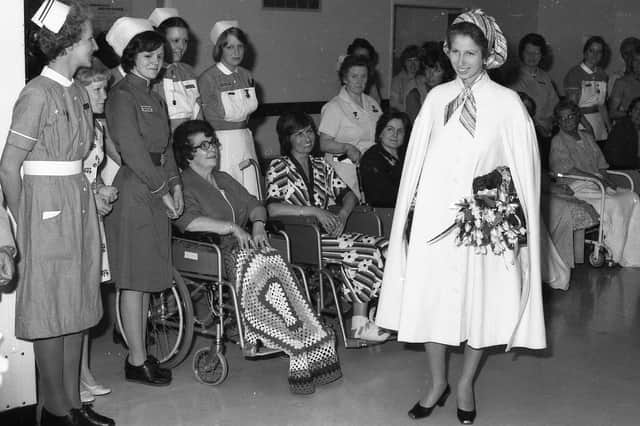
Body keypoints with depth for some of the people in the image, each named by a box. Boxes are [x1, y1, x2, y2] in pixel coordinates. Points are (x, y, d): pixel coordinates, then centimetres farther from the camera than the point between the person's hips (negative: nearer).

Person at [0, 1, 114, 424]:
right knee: (52, 312, 0)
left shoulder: (78, 93, 11)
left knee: (77, 310, 12)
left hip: (79, 202, 8)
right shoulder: (38, 93, -14)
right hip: (47, 204, -8)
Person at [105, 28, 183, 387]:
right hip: (133, 192, -8)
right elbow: (132, 150, -15)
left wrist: (175, 184, 6)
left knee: (148, 277, 11)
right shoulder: (123, 95, -8)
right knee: (135, 279, -3)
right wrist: (162, 189, -13)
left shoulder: (155, 98, 19)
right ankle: (137, 362, 3)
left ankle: (141, 352, 19)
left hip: (156, 195, 9)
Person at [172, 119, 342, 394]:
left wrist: (258, 225, 0)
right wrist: (232, 228, -19)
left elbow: (253, 204, 22)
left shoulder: (224, 180, 26)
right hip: (212, 258, -6)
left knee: (268, 266, -26)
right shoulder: (183, 185, 0)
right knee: (264, 264, -31)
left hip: (245, 248, 6)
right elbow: (188, 220, -18)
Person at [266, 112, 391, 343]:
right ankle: (359, 323, -11)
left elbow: (349, 195, 18)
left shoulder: (321, 165, 20)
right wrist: (314, 211, -18)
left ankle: (361, 321, -19)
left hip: (327, 233, 7)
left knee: (381, 246, -18)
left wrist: (342, 214, -5)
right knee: (366, 253, -24)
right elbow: (272, 208, -14)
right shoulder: (278, 167, 0)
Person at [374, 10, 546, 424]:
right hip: (434, 215, 2)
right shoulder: (437, 98, 5)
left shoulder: (508, 103, -4)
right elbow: (417, 157, 8)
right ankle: (437, 382, 24)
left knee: (479, 300, 6)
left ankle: (466, 383, 26)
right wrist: (412, 210, 5)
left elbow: (523, 166, -2)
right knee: (429, 297, 5)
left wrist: (513, 220, -7)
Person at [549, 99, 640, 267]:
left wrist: (606, 179, -3)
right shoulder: (558, 141, -1)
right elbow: (568, 170, -11)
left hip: (598, 183, 7)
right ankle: (614, 254, -15)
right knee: (614, 205, -29)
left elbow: (601, 165, 18)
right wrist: (596, 178, -16)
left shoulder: (587, 137, 20)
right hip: (577, 188, -7)